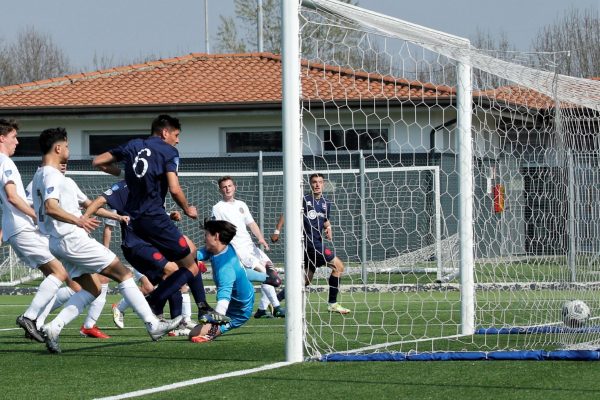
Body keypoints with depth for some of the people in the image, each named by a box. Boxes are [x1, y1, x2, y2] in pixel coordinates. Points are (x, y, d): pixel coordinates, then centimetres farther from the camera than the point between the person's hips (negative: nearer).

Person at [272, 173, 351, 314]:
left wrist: (328, 228, 6)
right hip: (308, 242, -8)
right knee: (338, 266, -9)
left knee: (306, 280, 9)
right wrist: (277, 231, -6)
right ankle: (332, 303, -4)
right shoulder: (304, 200, -6)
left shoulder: (326, 203, 13)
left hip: (317, 243, 8)